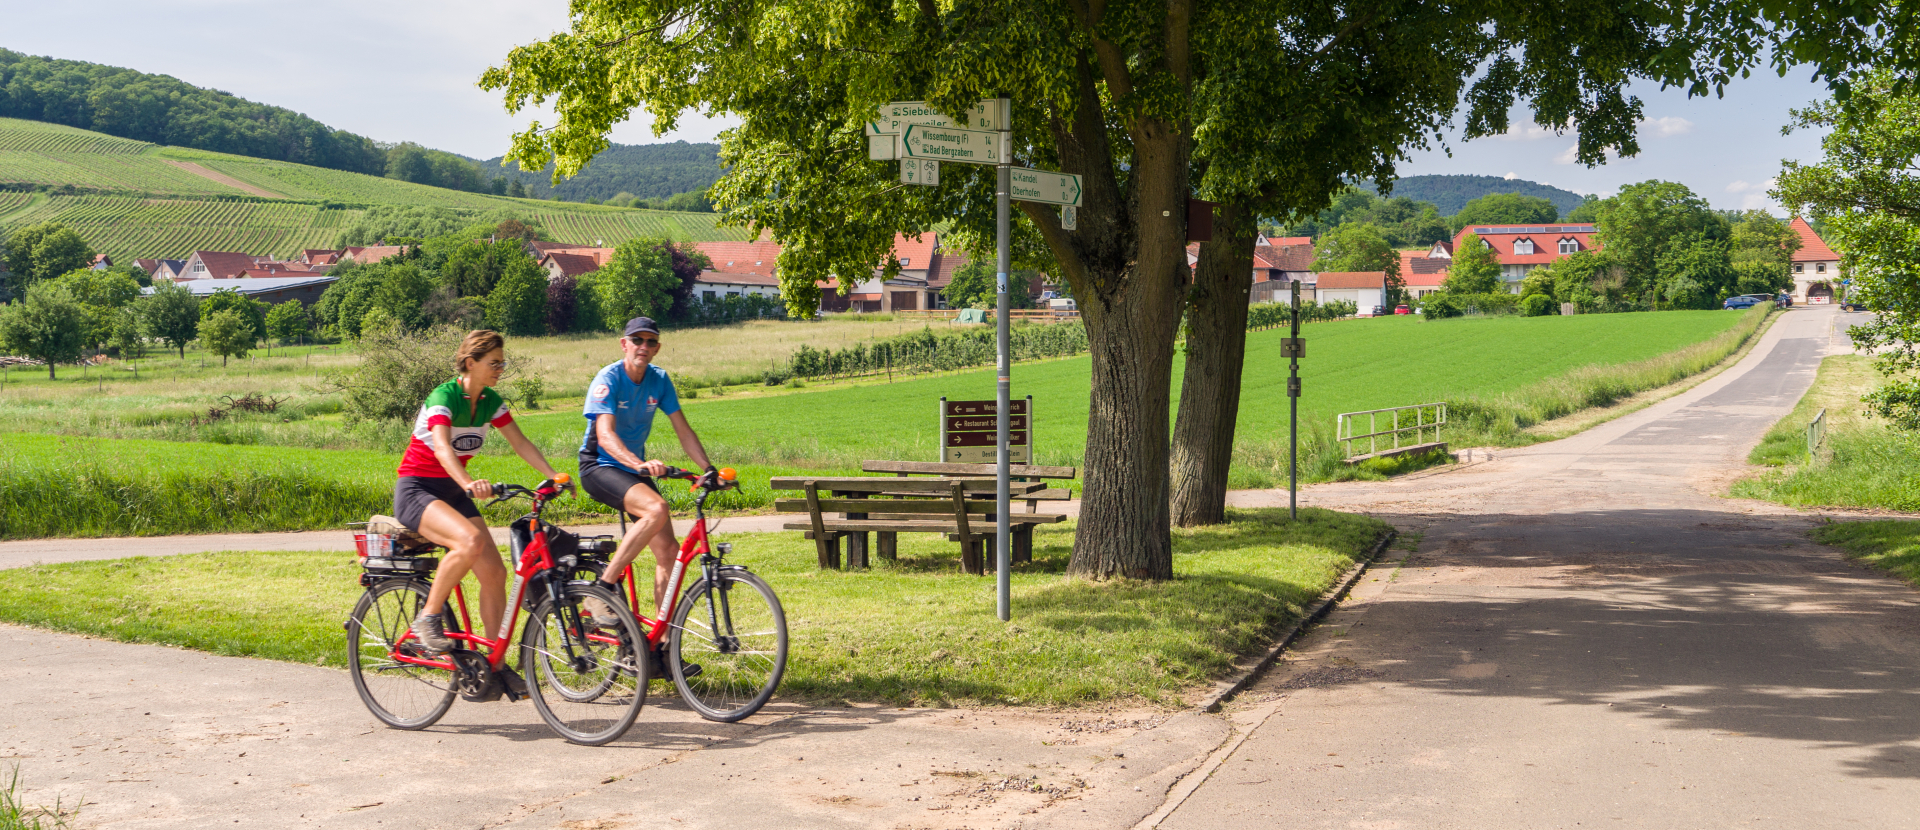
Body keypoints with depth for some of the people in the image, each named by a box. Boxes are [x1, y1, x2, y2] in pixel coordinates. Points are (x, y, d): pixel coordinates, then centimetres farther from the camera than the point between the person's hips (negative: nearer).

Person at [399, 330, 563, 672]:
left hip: (453, 491, 7)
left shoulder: (491, 401, 3)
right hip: (416, 489, -7)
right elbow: (442, 447, -34)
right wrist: (468, 483, -51)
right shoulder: (444, 396, -19)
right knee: (471, 541, -35)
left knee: (495, 573, -8)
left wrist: (554, 476, -14)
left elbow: (520, 443, 2)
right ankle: (428, 618, -17)